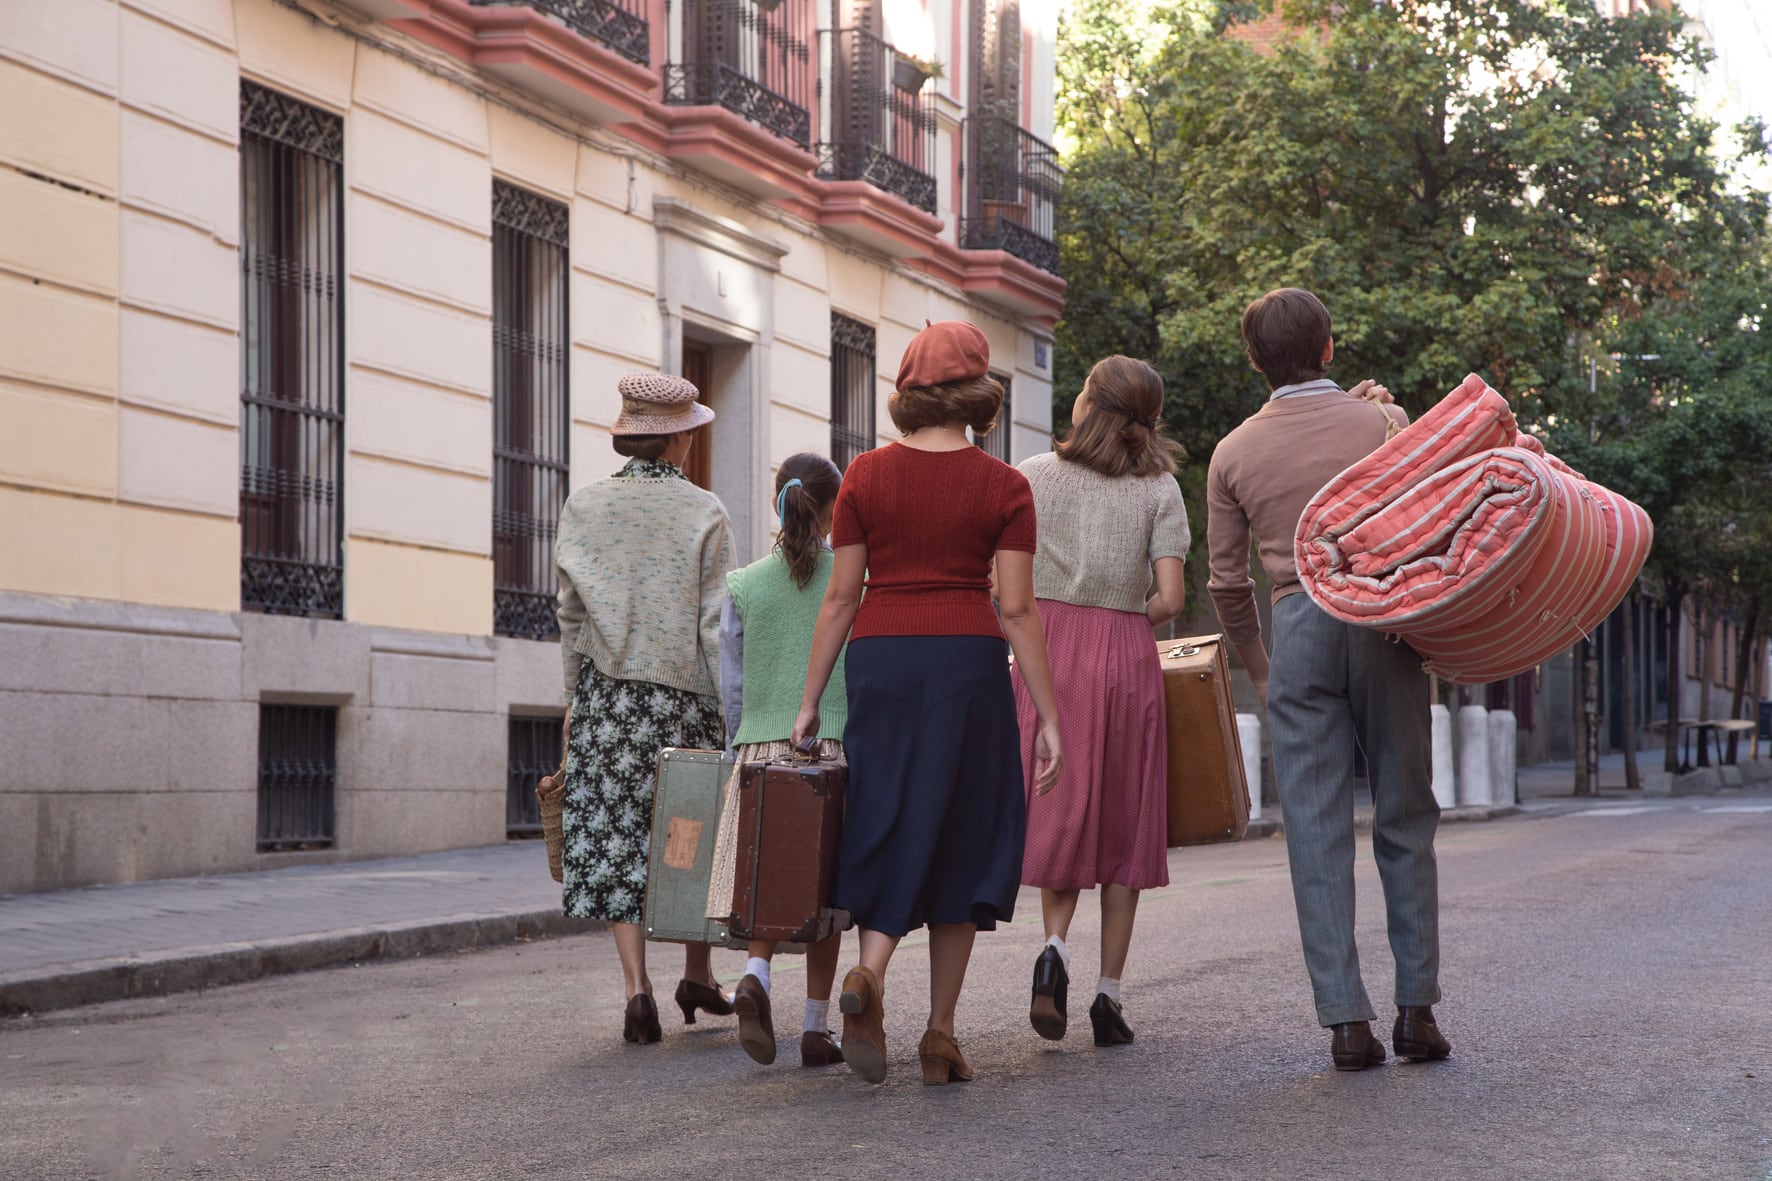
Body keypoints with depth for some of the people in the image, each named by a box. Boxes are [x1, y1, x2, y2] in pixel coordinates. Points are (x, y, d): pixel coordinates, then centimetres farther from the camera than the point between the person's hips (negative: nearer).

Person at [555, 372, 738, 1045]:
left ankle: (637, 987, -6)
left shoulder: (583, 508, 2)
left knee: (616, 838, 3)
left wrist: (574, 697, 13)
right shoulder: (705, 515, -5)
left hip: (606, 693, 2)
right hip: (685, 695, -1)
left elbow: (571, 612, 4)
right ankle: (698, 974, 24)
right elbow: (716, 624, -8)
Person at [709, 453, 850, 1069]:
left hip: (761, 748, 2)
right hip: (834, 747, -1)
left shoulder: (744, 586, 3)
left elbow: (732, 684, 5)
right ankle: (816, 1028, 9)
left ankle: (756, 976, -18)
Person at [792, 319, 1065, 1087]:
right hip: (967, 662, -1)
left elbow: (841, 596, 1)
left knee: (888, 831, 9)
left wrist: (809, 700, 7)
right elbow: (1016, 609, -5)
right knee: (959, 841, 8)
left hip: (879, 658, 1)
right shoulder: (1003, 486, -1)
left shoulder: (866, 476, 2)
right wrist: (1048, 716, -1)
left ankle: (870, 972, -20)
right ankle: (940, 1036, 9)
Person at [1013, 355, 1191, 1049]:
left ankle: (1055, 945, -11)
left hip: (1048, 651, 0)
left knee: (1060, 813, 13)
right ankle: (1108, 995, 6)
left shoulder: (1034, 476, 3)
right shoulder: (1159, 488, 2)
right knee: (1122, 821, 7)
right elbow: (1170, 598, -6)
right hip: (1127, 656, 0)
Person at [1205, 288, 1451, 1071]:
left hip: (1299, 629, 1)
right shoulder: (1380, 423, 1)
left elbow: (1226, 580, 11)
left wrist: (1256, 667, 22)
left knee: (1317, 830, 1)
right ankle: (1416, 1007, 4)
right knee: (1405, 819, 7)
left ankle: (1346, 1021, -3)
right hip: (1384, 619, -1)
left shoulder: (1234, 453, 8)